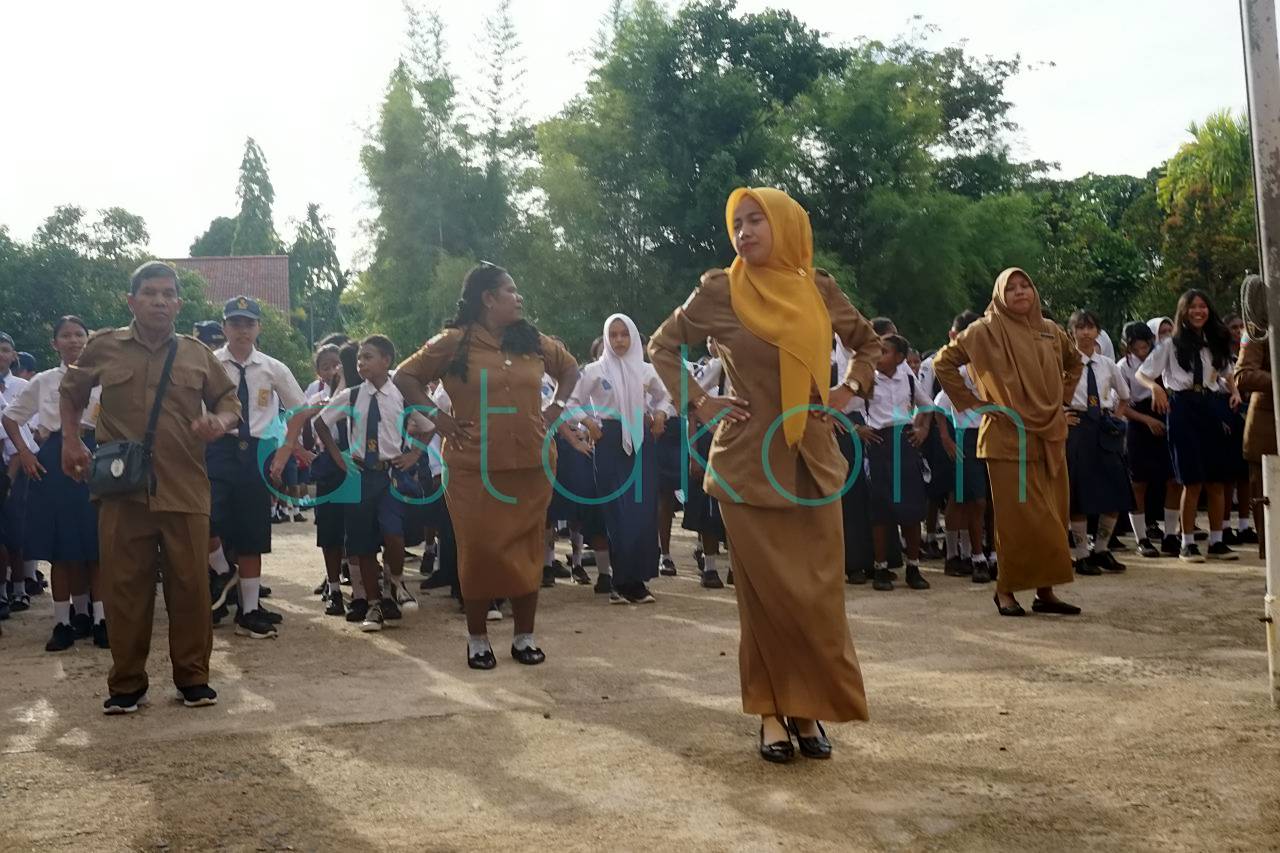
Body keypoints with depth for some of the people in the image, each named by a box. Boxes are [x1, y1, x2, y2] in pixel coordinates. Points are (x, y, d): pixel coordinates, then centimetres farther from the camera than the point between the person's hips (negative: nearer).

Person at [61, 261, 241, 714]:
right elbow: (71, 392, 22)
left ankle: (193, 677, 17)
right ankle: (126, 683, 17)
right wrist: (71, 442, 11)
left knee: (190, 585, 3)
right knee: (125, 587, 4)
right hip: (122, 489, 0)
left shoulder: (197, 354, 7)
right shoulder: (103, 347, 7)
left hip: (185, 490, 0)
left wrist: (221, 423, -9)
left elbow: (229, 402, 14)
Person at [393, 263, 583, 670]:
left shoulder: (533, 341, 7)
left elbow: (570, 368, 23)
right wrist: (437, 416, -5)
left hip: (531, 464, 4)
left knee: (527, 549, 9)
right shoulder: (454, 342, -4)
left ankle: (524, 636, 20)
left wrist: (556, 408, 9)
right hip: (474, 467, -3)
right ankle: (477, 638, 17)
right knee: (479, 550, 3)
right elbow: (405, 376, 3)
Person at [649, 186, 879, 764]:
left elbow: (868, 342, 21)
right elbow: (662, 346, 9)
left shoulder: (819, 289, 5)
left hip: (813, 462, 3)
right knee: (767, 593, 0)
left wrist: (849, 390, 6)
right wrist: (698, 403, -2)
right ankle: (773, 712, 12)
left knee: (818, 593, 3)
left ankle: (810, 709, 17)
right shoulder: (719, 291, -2)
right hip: (748, 464, -2)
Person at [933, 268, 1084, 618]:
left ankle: (1044, 590, 15)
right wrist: (972, 402, -5)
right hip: (1009, 437, -5)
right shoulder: (987, 330, -5)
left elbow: (1075, 363, 30)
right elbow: (942, 361, -4)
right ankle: (1006, 589, 8)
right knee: (1017, 517, -4)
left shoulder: (1050, 330, 11)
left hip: (1050, 437, 5)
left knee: (1051, 516, 7)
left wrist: (1062, 397, 16)